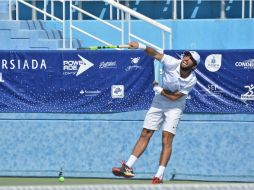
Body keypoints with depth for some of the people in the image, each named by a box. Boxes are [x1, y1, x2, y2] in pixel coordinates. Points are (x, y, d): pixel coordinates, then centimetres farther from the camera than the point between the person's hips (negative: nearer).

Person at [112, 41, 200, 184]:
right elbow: (155, 54, -34)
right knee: (145, 135, 1)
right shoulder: (172, 63, -20)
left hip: (174, 107, -2)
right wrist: (141, 46, -50)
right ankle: (128, 168, 2)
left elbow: (175, 97, -17)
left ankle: (159, 176, -13)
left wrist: (158, 89, -13)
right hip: (158, 103, 2)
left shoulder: (192, 80, -21)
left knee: (167, 140, -12)